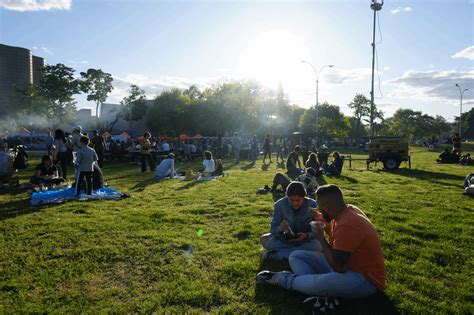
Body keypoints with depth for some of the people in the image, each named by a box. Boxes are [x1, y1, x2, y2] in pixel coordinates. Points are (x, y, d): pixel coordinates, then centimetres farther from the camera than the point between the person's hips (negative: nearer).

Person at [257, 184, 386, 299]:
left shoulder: (348, 224, -29)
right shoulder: (346, 211, 1)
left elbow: (338, 267, -25)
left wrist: (321, 239, -13)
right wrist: (321, 219, 6)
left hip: (365, 278, -9)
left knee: (318, 284, -38)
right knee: (296, 256, 3)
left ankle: (284, 279, -11)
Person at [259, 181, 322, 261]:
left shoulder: (313, 206, -21)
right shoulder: (279, 205, -19)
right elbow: (273, 230, -16)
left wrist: (306, 236, -34)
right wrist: (280, 229, -39)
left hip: (306, 240, -1)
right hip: (286, 239, 1)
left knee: (318, 245, -34)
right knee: (264, 239, -22)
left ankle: (276, 255, -24)